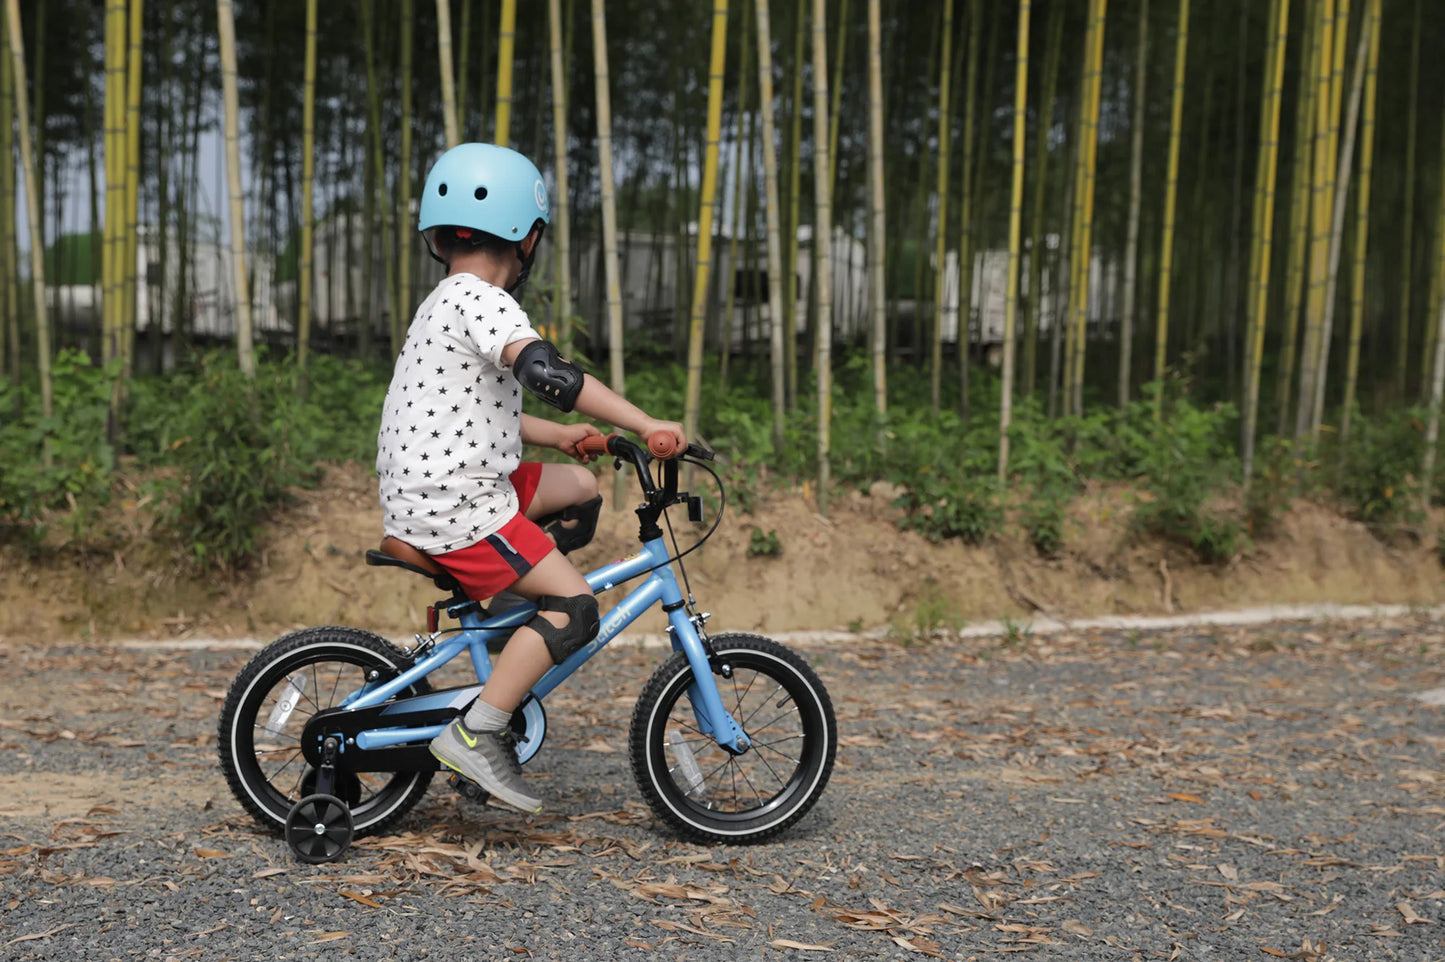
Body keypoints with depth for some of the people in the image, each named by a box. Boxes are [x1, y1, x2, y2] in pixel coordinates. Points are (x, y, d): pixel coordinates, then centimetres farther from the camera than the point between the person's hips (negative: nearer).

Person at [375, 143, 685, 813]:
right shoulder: (481, 300, -15)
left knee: (579, 487, 22)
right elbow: (547, 373, -31)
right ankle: (474, 733, -12)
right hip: (451, 507, -10)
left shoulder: (446, 302, 18)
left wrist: (555, 435, 21)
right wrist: (648, 426, -29)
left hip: (422, 493, 10)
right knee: (575, 607, -14)